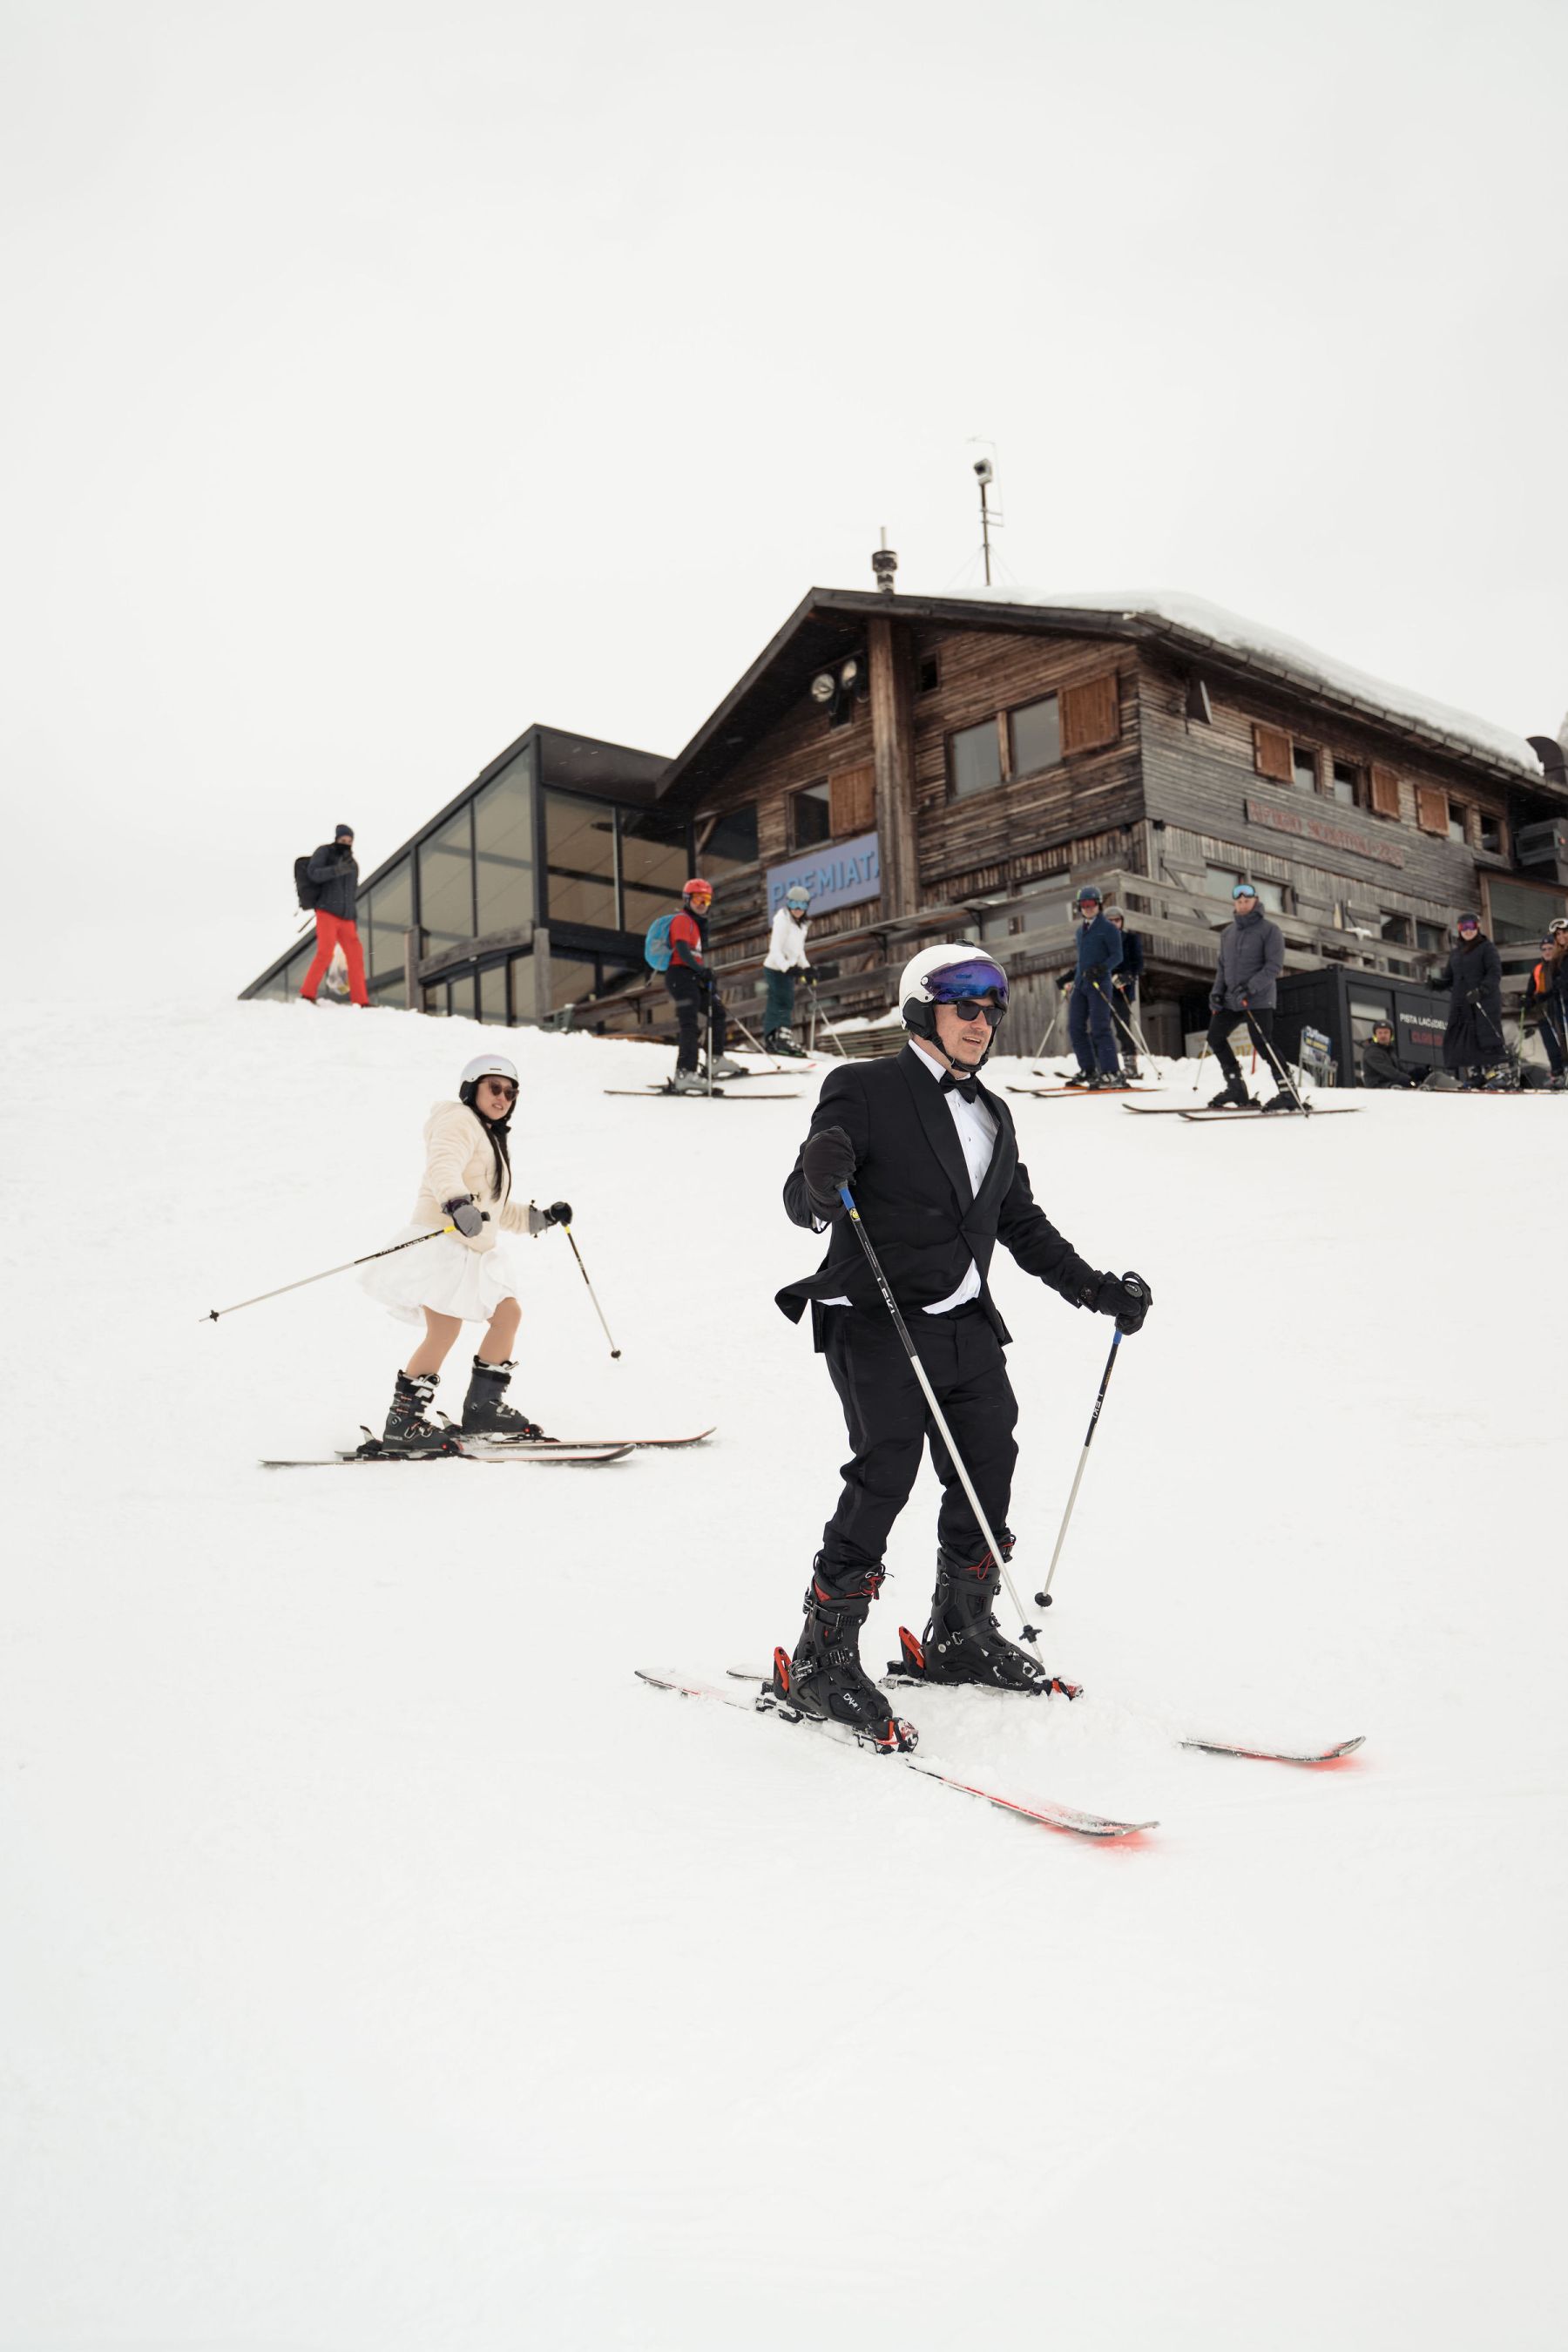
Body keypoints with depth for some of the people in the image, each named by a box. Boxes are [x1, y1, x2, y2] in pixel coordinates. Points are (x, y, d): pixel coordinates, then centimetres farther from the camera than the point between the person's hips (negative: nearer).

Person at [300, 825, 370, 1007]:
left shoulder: (352, 864, 21)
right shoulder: (324, 852, 5)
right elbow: (313, 873, -11)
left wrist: (354, 919, 21)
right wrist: (337, 870, -26)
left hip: (346, 918, 6)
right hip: (327, 913, -6)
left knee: (356, 956, 0)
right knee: (325, 952, -19)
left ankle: (360, 1001, 4)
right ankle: (308, 993, -10)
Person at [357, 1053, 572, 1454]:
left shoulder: (493, 1140, 26)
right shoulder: (459, 1121, -4)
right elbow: (442, 1167, -25)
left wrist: (540, 1217, 22)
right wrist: (457, 1203, -43)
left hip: (476, 1251, 10)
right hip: (441, 1241, -10)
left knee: (507, 1312, 7)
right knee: (445, 1330, -16)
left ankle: (482, 1408, 15)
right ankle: (402, 1423, -10)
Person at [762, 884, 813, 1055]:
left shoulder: (800, 924, 12)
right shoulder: (783, 921, -16)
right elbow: (775, 948, -24)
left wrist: (806, 966, 10)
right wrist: (787, 967, -35)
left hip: (787, 969, 9)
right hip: (776, 968, -9)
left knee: (775, 1005, 11)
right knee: (785, 1003, -13)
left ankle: (770, 1040, 14)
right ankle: (784, 1036, -15)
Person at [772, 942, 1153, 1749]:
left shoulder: (992, 1116, 18)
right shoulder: (866, 1091, -5)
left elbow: (1023, 1224, 24)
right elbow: (802, 1203, -10)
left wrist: (1098, 1289, 17)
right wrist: (820, 1179, -34)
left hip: (965, 1324, 7)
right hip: (876, 1320, -7)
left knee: (988, 1472, 9)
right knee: (884, 1476, -13)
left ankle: (961, 1636, 28)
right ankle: (822, 1660, -1)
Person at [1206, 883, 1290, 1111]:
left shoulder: (1269, 930, -5)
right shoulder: (1227, 932, 14)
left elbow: (1274, 966, -12)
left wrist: (1250, 988, -23)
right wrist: (1216, 991, 4)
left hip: (1258, 999, -7)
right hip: (1231, 999, 7)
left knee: (1263, 1043, -13)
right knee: (1215, 1037, 5)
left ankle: (1287, 1094, -7)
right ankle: (1236, 1089, 13)